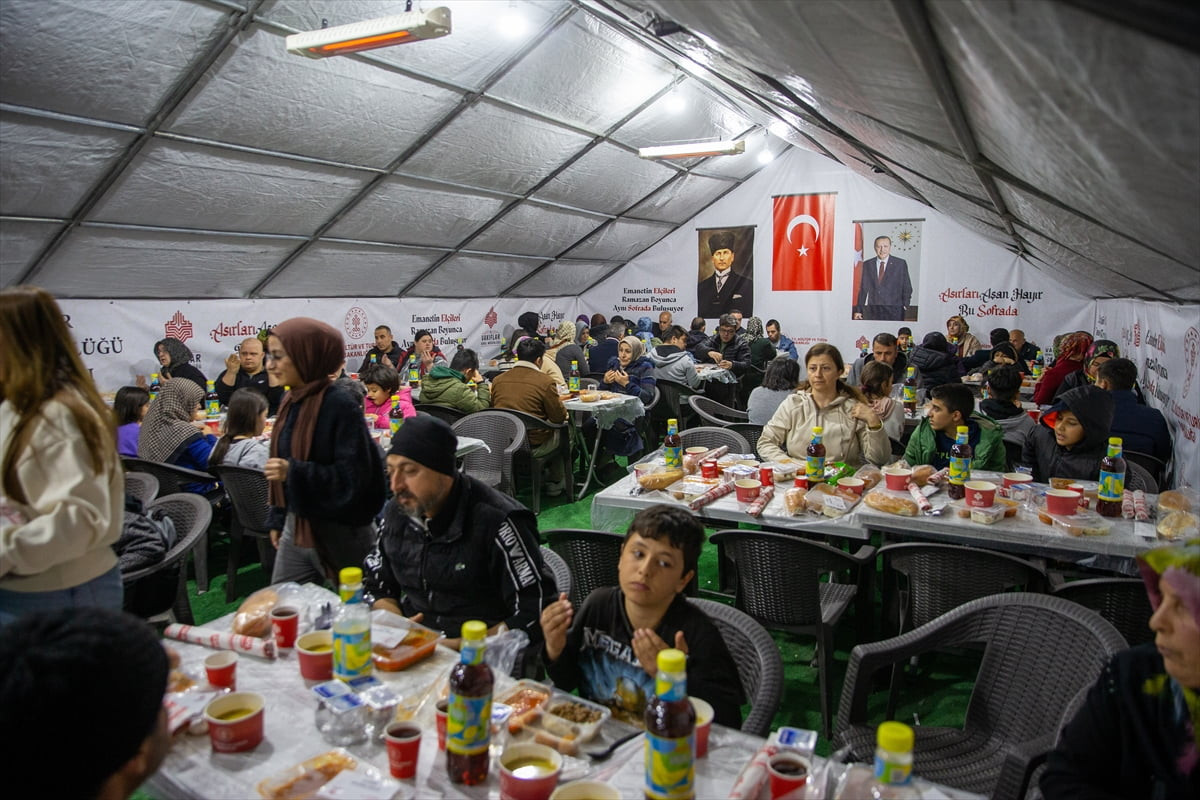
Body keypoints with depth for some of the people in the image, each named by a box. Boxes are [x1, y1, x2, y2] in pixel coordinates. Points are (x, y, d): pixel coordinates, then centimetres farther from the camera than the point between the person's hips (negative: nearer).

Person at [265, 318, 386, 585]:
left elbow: (354, 477, -20)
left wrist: (294, 472, -27)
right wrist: (277, 519, 16)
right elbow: (282, 463, 14)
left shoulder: (339, 404, -18)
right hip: (296, 528, 8)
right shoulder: (292, 400, 5)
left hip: (339, 533, -7)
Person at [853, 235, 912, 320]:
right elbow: (863, 289, 9)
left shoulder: (900, 263, 3)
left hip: (894, 313, -2)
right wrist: (858, 309, 6)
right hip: (873, 312, 2)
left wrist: (905, 307, -4)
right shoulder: (867, 264, 8)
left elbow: (907, 288, 6)